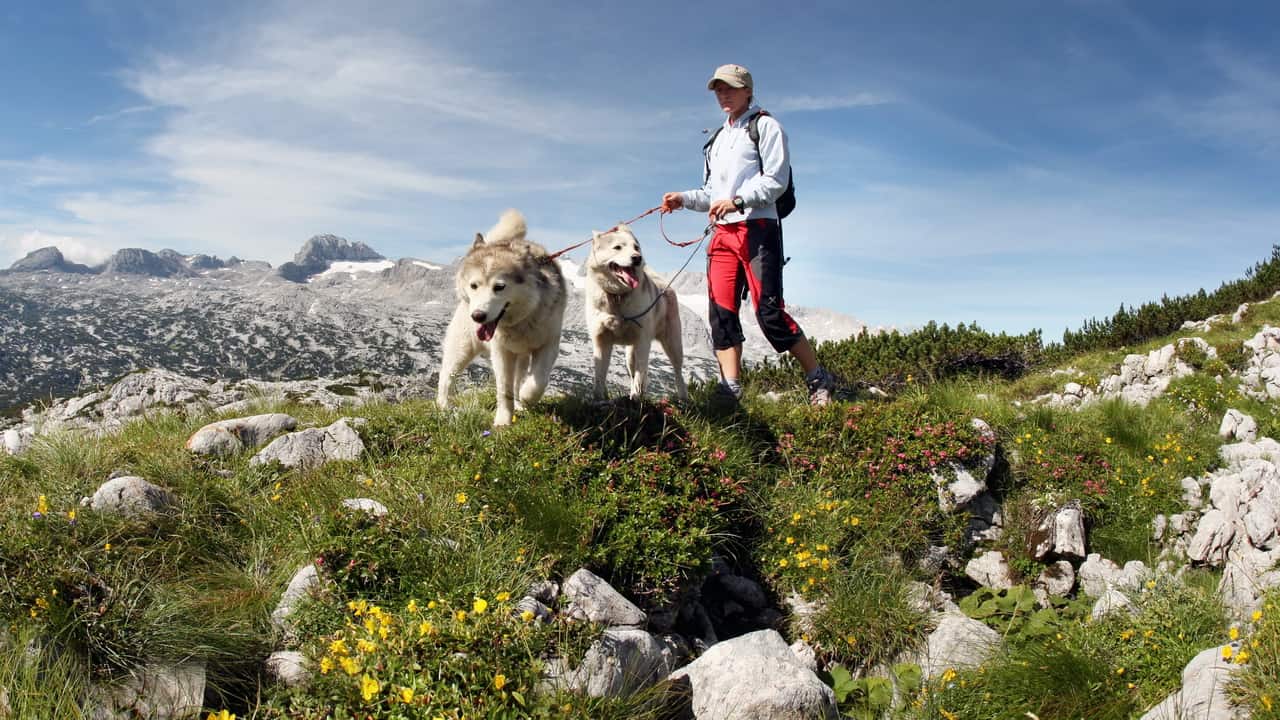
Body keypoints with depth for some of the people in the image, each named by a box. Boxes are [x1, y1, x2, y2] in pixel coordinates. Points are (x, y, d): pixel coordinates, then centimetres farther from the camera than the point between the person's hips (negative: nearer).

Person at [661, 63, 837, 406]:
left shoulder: (765, 126, 4)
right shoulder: (718, 139, 25)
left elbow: (776, 180, -8)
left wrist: (738, 200, -20)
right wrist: (684, 199, 8)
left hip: (757, 229, -7)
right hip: (723, 233, 7)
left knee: (769, 311, -14)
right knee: (721, 311, -5)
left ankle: (819, 381, -3)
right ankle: (730, 388, -5)